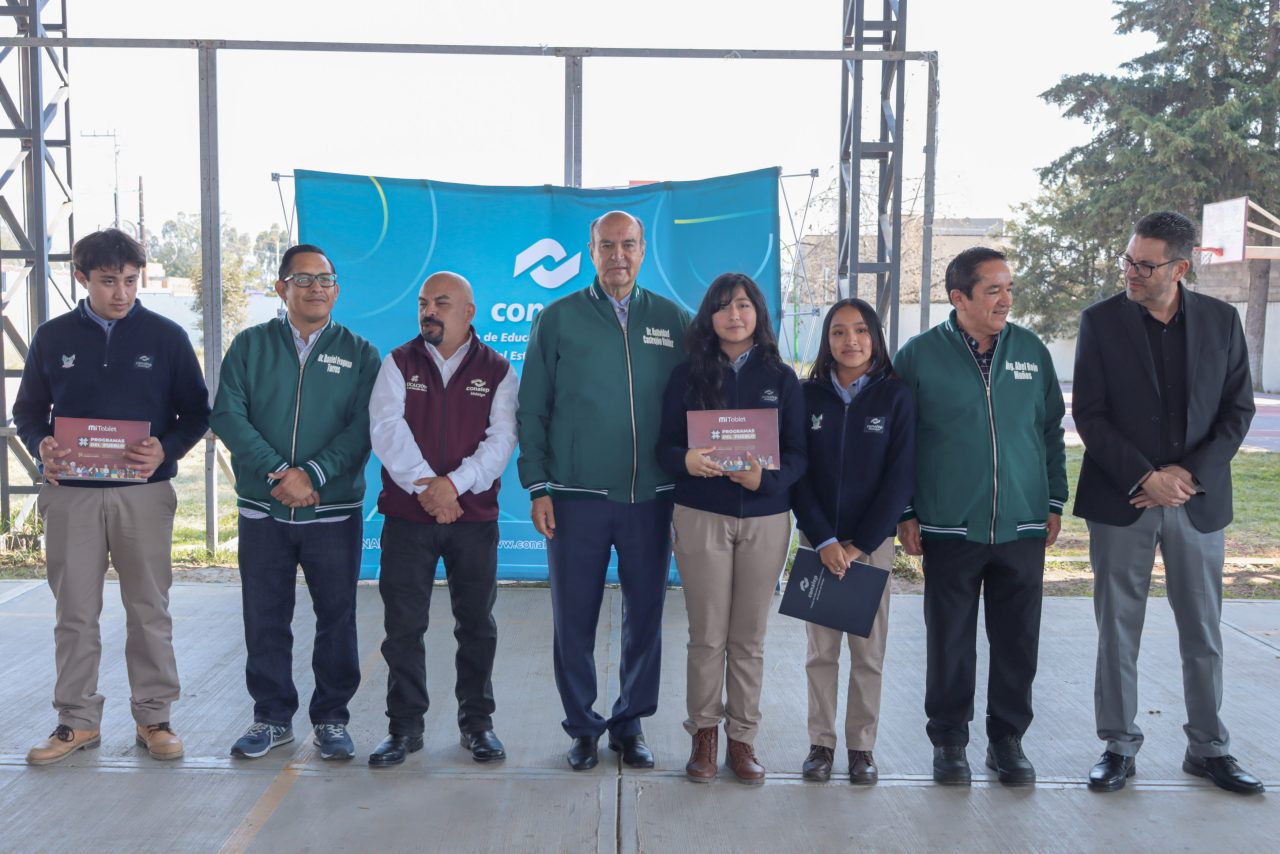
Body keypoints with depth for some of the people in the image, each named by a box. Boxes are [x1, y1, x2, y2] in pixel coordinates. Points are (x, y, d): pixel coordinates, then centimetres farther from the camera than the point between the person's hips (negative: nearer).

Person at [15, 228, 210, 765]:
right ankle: (78, 720, 19)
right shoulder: (53, 338, 6)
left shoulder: (166, 336, 2)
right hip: (70, 494, 1)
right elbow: (27, 411, 13)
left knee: (149, 610, 5)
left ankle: (153, 717, 16)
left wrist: (166, 449, -14)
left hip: (144, 494, -1)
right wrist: (41, 447, -9)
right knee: (75, 613, 7)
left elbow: (196, 412, 5)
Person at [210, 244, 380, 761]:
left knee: (337, 618, 5)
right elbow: (228, 416, -4)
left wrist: (312, 474, -18)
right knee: (265, 620, 8)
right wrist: (278, 472, -16)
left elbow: (362, 427, -6)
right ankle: (272, 717, 23)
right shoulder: (251, 346, 7)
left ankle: (332, 718, 19)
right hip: (262, 511, 1)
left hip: (335, 512, -1)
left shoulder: (358, 353, 5)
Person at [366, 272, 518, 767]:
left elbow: (501, 439, -6)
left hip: (474, 516, 0)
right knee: (403, 625, 3)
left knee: (476, 624, 7)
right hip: (406, 516, 0)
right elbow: (386, 428, -7)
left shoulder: (497, 371, 5)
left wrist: (454, 483, -20)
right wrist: (424, 484, -19)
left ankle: (477, 721, 21)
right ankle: (405, 725, 15)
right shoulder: (398, 364, 7)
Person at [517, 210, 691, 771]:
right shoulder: (558, 319, 3)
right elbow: (532, 410, 3)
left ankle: (630, 724, 26)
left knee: (645, 616, 10)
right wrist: (537, 487, -4)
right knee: (575, 620, 6)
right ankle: (582, 726, 22)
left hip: (651, 497, 2)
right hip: (576, 496, -1)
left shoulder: (672, 321, 7)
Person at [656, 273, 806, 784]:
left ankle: (742, 738, 18)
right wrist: (688, 460, -21)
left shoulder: (781, 378, 6)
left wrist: (766, 477, -18)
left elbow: (798, 453, 2)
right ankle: (704, 734, 18)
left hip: (766, 518, 1)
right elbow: (665, 445, 1)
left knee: (749, 637, 6)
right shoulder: (687, 376, 4)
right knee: (707, 636, 3)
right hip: (701, 516, -1)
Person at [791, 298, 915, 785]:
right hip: (818, 541, 1)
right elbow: (797, 473, 0)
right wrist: (824, 541, -10)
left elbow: (901, 478, -5)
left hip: (873, 542, -1)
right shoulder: (809, 396, 2)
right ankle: (821, 743, 17)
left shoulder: (896, 397, -2)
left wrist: (859, 544, -9)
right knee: (821, 649, 6)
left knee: (868, 650, 5)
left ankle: (862, 746, 18)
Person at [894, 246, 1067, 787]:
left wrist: (1054, 503, 9)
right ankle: (949, 741, 22)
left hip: (1023, 528, 3)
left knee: (1017, 642, 9)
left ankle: (1008, 739, 25)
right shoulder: (921, 355, -3)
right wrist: (905, 513, -3)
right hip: (949, 529, -2)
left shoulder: (1032, 351, 6)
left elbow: (1052, 431, 13)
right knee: (950, 642, 7)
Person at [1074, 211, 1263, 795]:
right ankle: (1118, 745, 17)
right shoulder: (1101, 321, -3)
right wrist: (1145, 478, -14)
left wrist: (1190, 474, -10)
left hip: (1198, 499, 2)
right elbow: (1089, 416, -5)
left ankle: (1208, 747, 24)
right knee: (1117, 630, 5)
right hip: (1121, 500, -2)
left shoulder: (1221, 321, 3)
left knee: (1203, 630, 10)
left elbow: (1238, 410, 3)